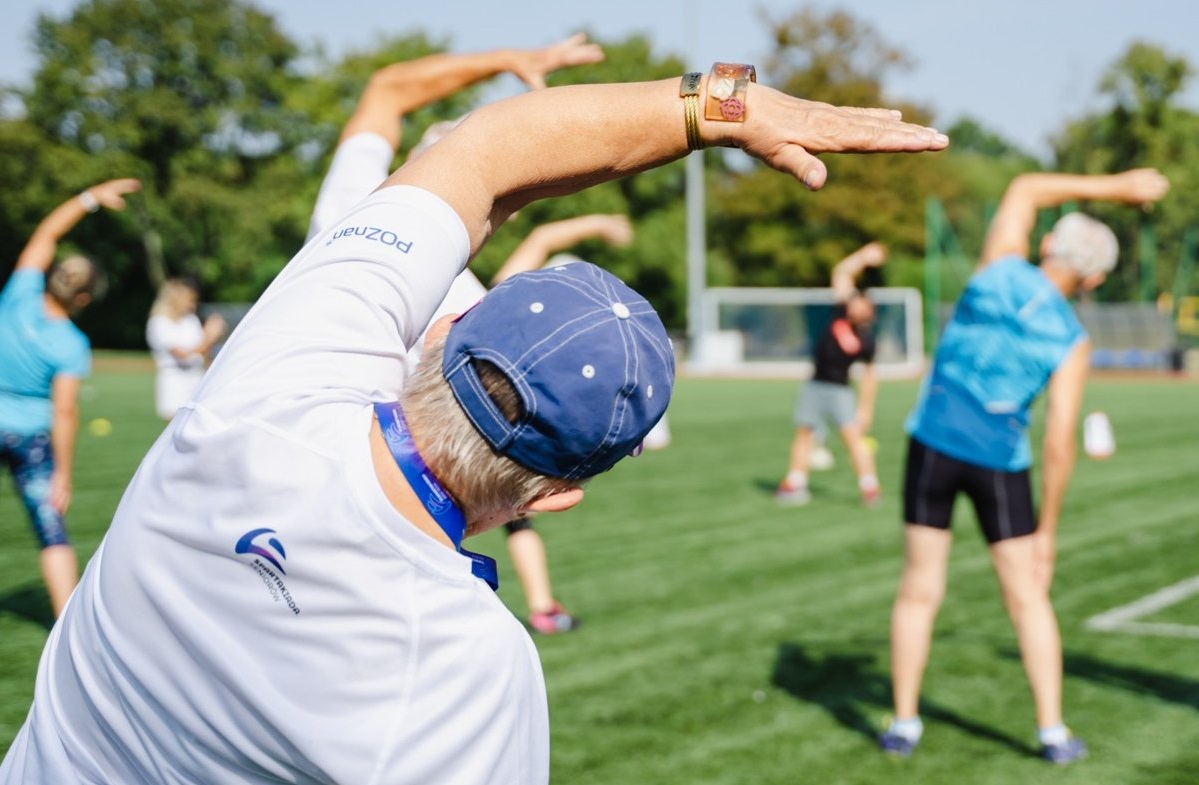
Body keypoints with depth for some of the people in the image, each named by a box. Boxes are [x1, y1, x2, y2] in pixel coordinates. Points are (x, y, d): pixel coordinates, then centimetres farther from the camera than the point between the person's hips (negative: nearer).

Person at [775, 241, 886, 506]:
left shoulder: (866, 340, -12)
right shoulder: (841, 314, -4)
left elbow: (869, 377, -6)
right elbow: (841, 273, -3)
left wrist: (865, 409, -7)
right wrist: (863, 257, -11)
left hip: (840, 390, -4)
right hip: (815, 385, 4)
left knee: (854, 434, -11)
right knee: (804, 431, 5)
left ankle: (869, 485, -8)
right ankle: (794, 482, 9)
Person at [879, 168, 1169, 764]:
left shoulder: (1000, 269, -4)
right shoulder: (1071, 343, -7)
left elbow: (1025, 189, 15)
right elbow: (1059, 446, -10)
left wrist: (1112, 187, 17)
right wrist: (1047, 530, 0)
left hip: (933, 443, 2)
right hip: (1000, 462, -2)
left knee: (919, 590, 8)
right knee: (1027, 597, 10)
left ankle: (903, 723, 11)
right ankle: (1052, 731, 10)